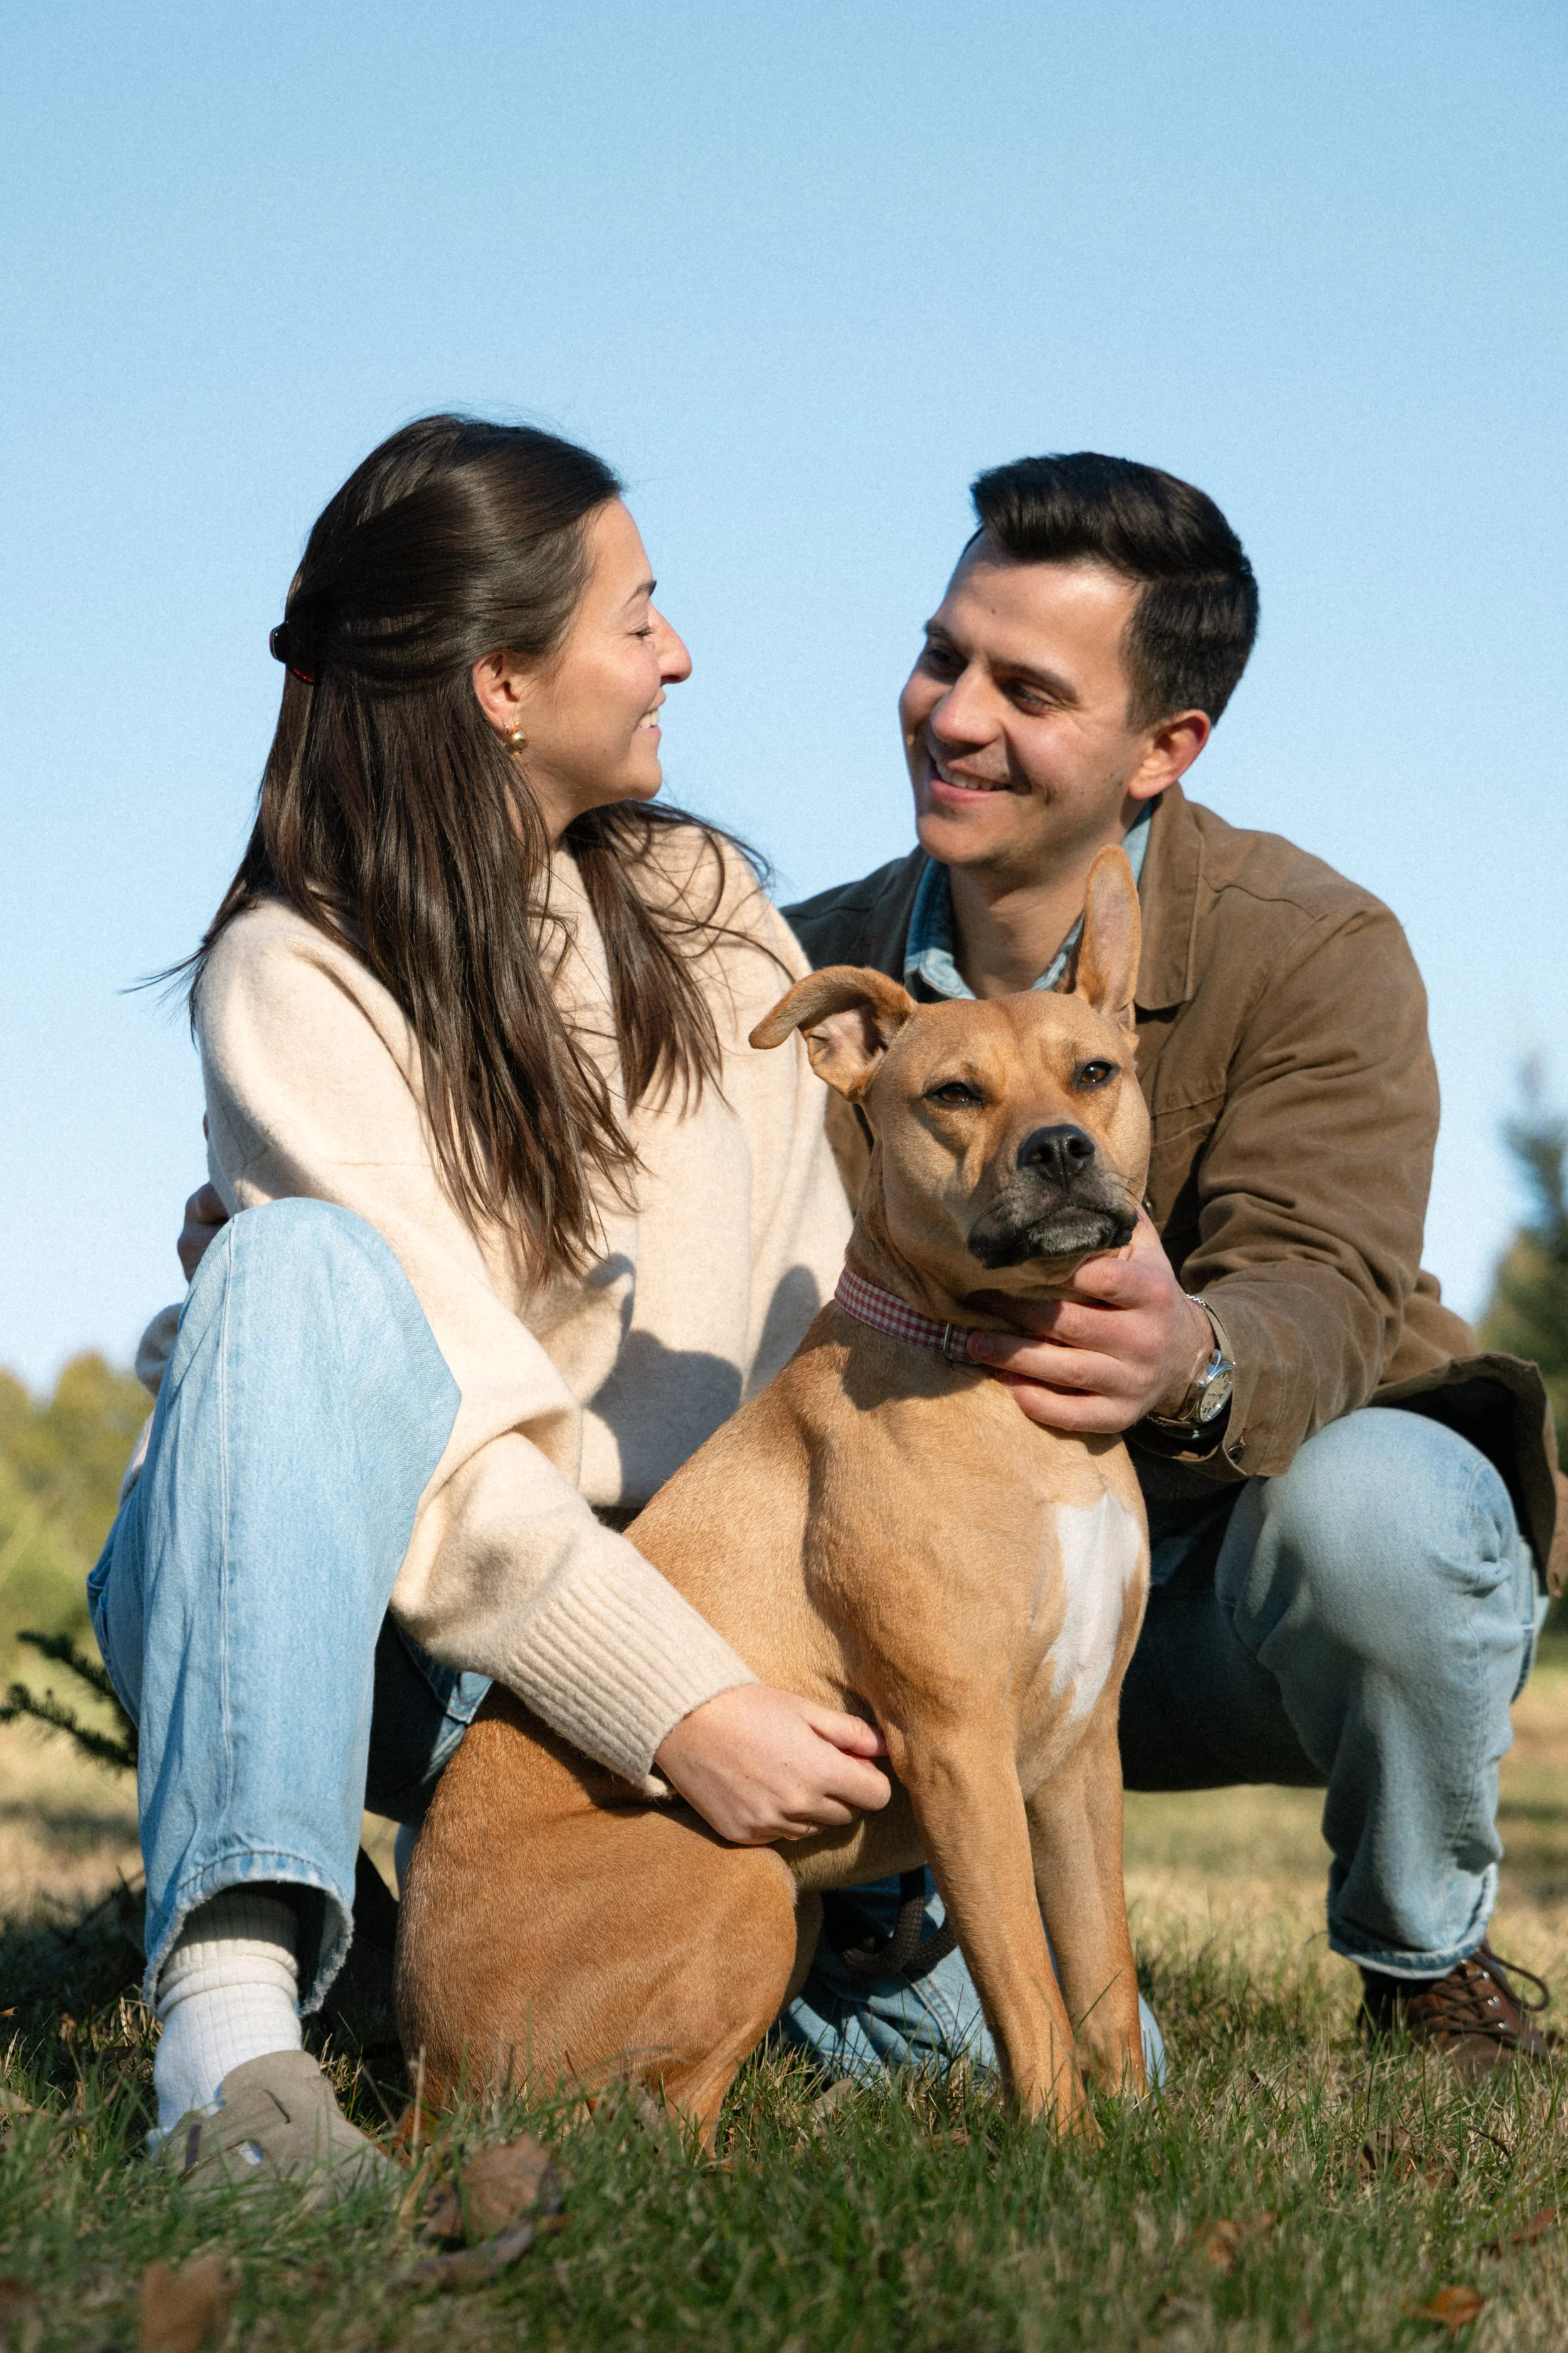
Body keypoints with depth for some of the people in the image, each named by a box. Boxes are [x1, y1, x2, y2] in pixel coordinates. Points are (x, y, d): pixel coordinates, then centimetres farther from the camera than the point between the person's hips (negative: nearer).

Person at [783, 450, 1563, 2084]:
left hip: (1264, 1592, -2)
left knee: (1360, 1503, -38)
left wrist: (1190, 1362, -53)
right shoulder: (827, 968, -1)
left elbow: (1319, 1302, -29)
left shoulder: (1314, 953, -15)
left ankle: (1428, 1969, -9)